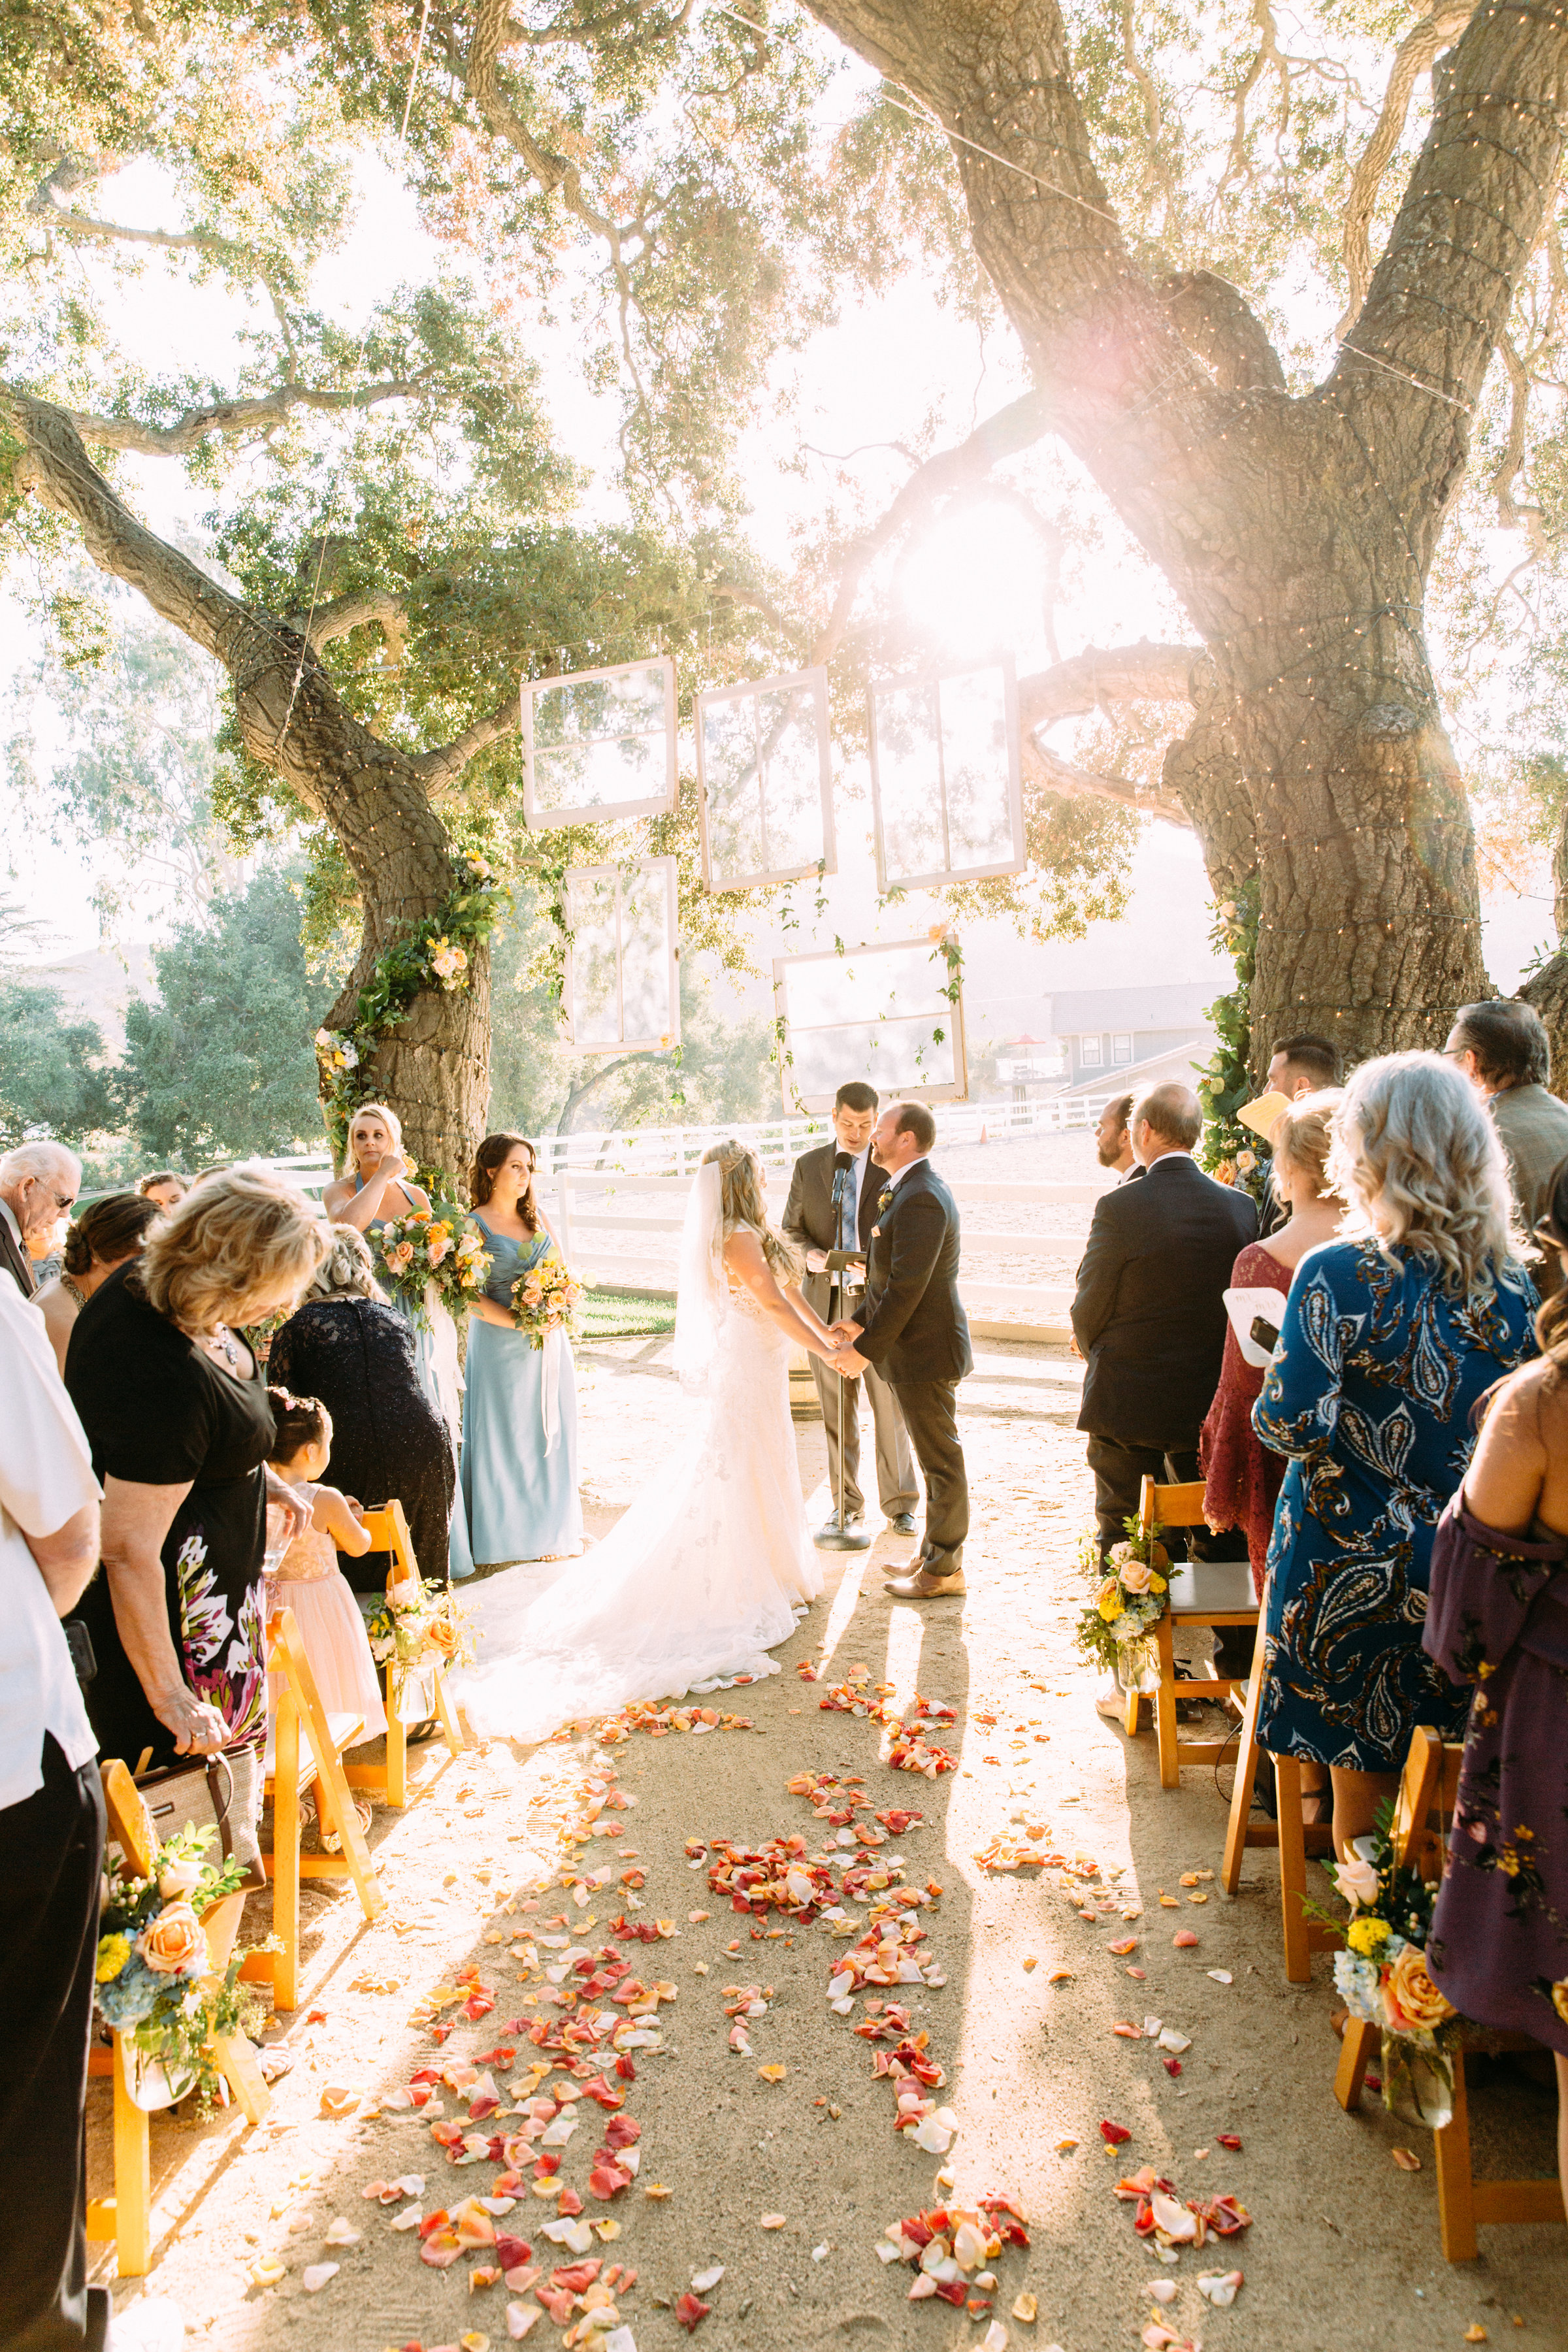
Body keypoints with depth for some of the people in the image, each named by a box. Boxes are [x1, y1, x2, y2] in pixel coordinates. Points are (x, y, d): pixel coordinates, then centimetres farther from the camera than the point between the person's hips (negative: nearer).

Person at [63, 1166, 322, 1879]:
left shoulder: (144, 1286, -7)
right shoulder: (164, 1379, -36)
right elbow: (130, 1551, -31)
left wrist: (260, 1475, 14)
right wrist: (168, 1695, -24)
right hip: (179, 1600, -10)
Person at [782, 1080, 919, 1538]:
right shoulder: (808, 1166, 7)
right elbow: (791, 1228, 12)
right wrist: (809, 1254, -9)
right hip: (825, 1301, 2)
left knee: (891, 1407, 2)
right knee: (836, 1410, 8)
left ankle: (899, 1505, 16)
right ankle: (847, 1504, 21)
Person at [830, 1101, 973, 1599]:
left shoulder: (921, 1199, -23)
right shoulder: (912, 1190, 11)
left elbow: (905, 1288, -25)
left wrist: (866, 1349, -19)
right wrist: (860, 1320, 10)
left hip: (925, 1352, -10)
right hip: (921, 1347, 10)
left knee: (940, 1460, 3)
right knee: (935, 1457, 19)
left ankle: (944, 1569, 16)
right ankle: (935, 1551, 32)